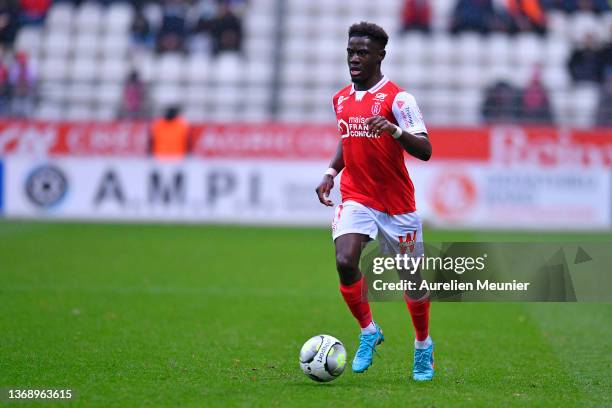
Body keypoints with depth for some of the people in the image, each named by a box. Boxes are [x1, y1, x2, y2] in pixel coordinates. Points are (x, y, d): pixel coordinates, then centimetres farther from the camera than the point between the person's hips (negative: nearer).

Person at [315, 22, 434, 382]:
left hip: (397, 203, -4)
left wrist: (395, 129, -36)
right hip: (356, 199, 4)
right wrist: (332, 172, 10)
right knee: (345, 262, -20)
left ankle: (424, 346, 30)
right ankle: (368, 332, 2)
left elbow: (425, 151, -19)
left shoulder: (397, 98, -11)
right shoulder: (341, 99, 8)